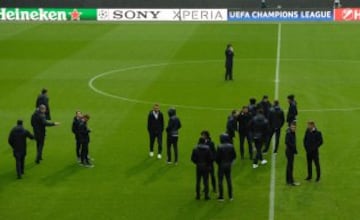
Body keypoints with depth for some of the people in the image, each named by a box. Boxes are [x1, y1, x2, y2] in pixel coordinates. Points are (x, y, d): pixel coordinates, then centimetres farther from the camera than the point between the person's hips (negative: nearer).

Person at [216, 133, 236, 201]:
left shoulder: (220, 147, -19)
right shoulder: (231, 146, -5)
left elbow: (217, 157, -17)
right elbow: (234, 156, 1)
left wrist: (218, 163, 2)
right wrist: (230, 161, 13)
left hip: (221, 165, -5)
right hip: (229, 165, 5)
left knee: (220, 181, 4)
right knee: (229, 180, 13)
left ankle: (221, 197, 5)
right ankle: (230, 196, 17)